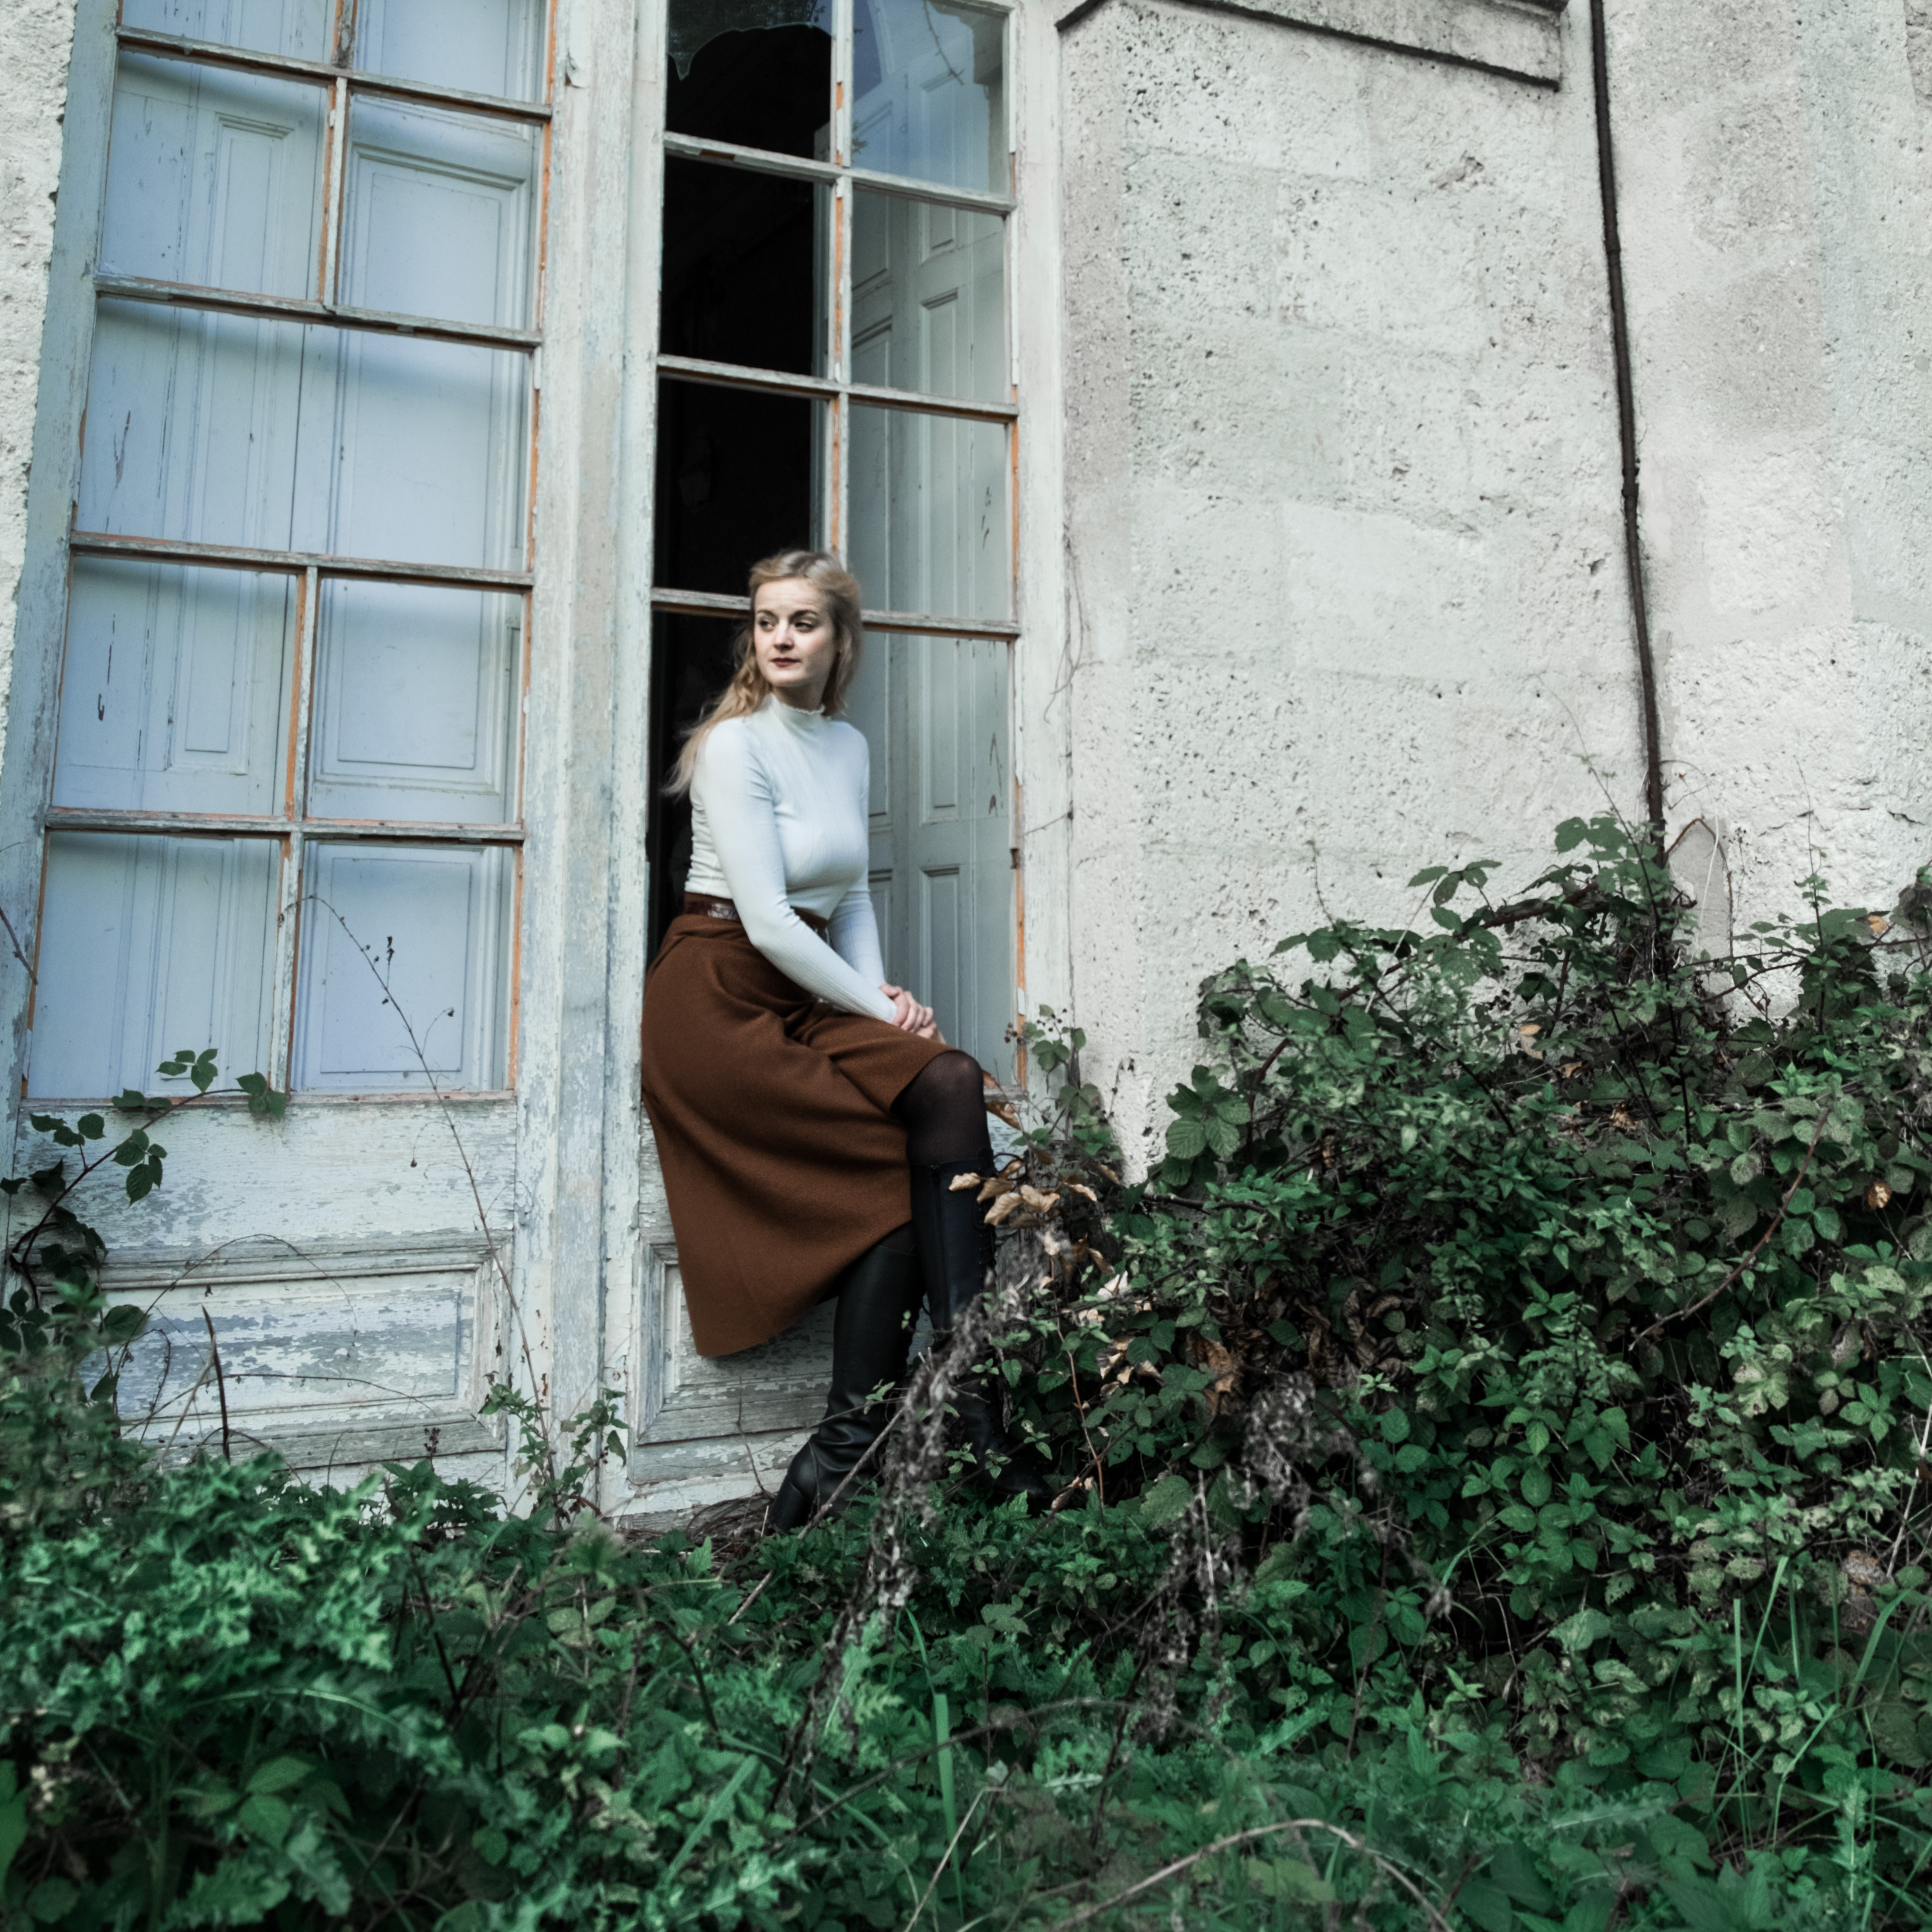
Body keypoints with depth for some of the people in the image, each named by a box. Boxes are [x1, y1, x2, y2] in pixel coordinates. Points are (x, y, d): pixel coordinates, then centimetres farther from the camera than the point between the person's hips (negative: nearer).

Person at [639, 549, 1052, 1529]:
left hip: (805, 998, 6)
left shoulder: (851, 747, 15)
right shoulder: (736, 744, -8)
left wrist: (879, 993, 1)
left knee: (912, 1158, -19)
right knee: (945, 1090, -20)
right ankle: (969, 1410, -14)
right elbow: (767, 919, -15)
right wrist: (877, 1010, -10)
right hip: (720, 1000, -6)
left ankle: (845, 1453, -14)